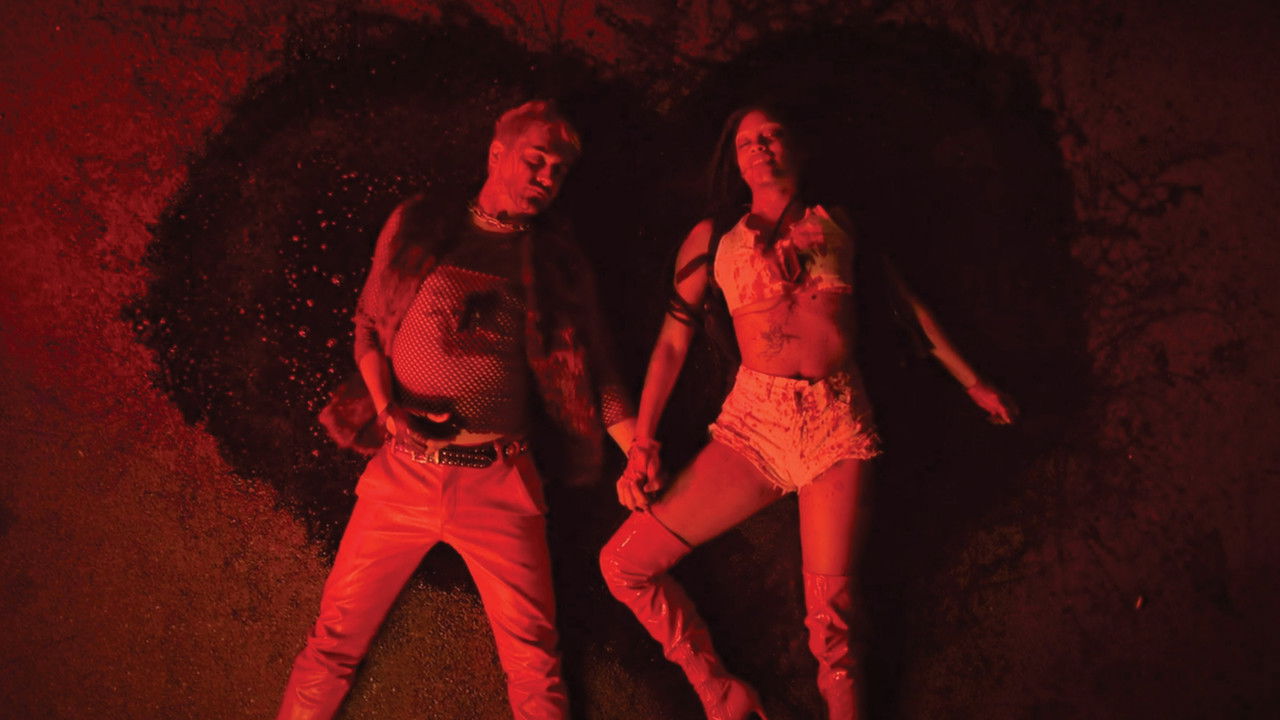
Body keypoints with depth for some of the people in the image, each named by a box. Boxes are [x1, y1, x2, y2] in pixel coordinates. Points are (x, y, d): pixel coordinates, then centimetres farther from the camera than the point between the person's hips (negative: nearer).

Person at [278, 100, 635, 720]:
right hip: (404, 473, 1)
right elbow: (368, 325, 11)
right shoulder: (417, 226, 7)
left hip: (499, 483, 0)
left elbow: (592, 372, 6)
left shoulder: (558, 265, 7)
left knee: (534, 663, -1)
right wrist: (386, 404, -5)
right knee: (335, 639, 5)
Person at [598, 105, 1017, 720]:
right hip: (755, 416, 1)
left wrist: (972, 383, 22)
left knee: (831, 616, -9)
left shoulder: (834, 222, 17)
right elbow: (672, 341, 9)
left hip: (838, 418, -1)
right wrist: (642, 445, 1)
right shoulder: (714, 236, 14)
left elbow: (904, 301, 22)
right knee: (623, 563, -8)